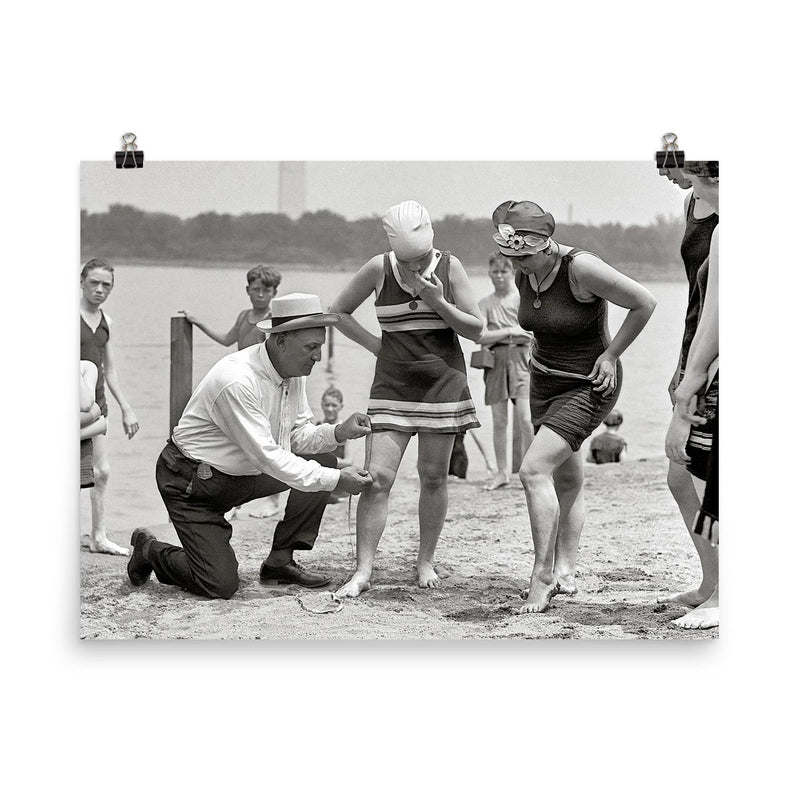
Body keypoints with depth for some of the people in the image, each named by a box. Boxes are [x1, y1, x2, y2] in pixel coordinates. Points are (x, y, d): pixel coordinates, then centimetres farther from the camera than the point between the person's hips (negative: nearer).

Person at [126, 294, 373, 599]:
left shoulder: (293, 372, -4)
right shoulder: (237, 381, -31)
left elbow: (298, 435, 4)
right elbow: (267, 457, -31)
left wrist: (338, 432, -17)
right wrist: (336, 480, -30)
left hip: (243, 473, 9)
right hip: (191, 480, -9)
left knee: (322, 459, -4)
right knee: (220, 585, -15)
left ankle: (280, 561, 5)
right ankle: (149, 550, 15)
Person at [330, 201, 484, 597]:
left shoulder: (449, 267, -4)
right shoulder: (378, 269, -5)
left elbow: (476, 329, -2)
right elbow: (338, 311, 8)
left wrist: (438, 303, -17)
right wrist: (375, 344, -1)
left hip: (442, 381, 1)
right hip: (393, 383, -1)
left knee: (433, 476, 5)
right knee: (377, 477, -10)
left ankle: (425, 561, 19)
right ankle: (362, 571, -8)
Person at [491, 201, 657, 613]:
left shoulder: (582, 268, -25)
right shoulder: (523, 273, -3)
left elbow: (645, 303, -17)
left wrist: (610, 354, -14)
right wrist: (542, 352, 9)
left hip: (588, 386, -8)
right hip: (544, 381, 8)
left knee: (534, 470, -19)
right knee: (566, 478, 13)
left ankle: (543, 576, -13)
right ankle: (565, 572, 21)